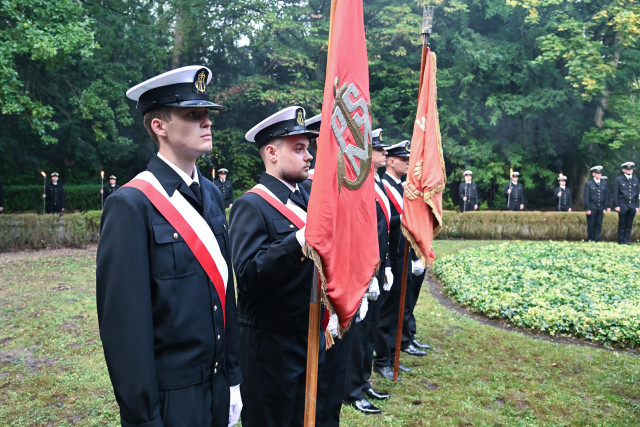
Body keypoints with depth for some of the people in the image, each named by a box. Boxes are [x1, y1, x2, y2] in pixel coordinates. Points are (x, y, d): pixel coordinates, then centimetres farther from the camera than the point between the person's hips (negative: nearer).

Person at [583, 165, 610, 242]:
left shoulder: (604, 184, 11)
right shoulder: (588, 184, 0)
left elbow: (606, 197, 11)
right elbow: (586, 197, -4)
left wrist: (605, 208, 4)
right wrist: (587, 209, -9)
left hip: (600, 208, 3)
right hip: (592, 208, -3)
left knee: (599, 225, 3)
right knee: (591, 226, 0)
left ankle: (597, 240, 8)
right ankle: (590, 241, 7)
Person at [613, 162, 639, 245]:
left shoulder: (635, 180, 12)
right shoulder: (618, 180, 0)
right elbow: (615, 194, -2)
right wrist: (616, 205, -9)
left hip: (632, 206, 4)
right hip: (622, 206, -4)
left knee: (629, 224, 5)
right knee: (622, 224, 0)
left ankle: (626, 241, 11)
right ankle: (621, 241, 7)